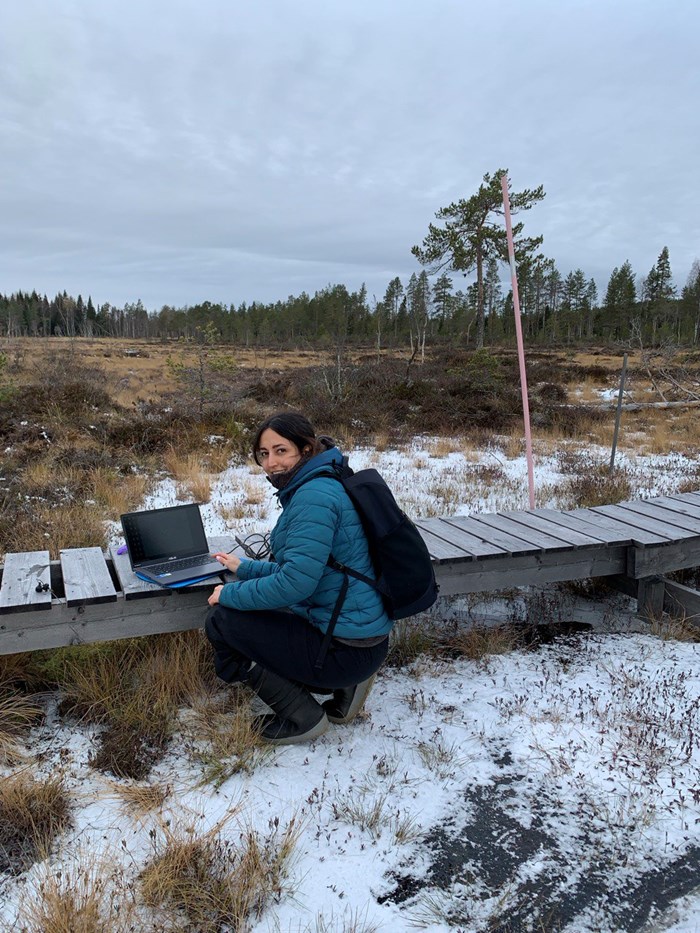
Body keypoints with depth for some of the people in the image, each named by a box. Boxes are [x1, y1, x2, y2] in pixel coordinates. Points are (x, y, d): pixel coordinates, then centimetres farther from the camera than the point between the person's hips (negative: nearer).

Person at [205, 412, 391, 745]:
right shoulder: (315, 487, 12)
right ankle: (343, 685, 14)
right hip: (362, 632, 10)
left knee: (221, 621, -4)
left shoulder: (313, 496, -20)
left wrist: (230, 594, -10)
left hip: (347, 648, -10)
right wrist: (245, 568, 24)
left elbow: (294, 583, -25)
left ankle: (302, 716, 2)